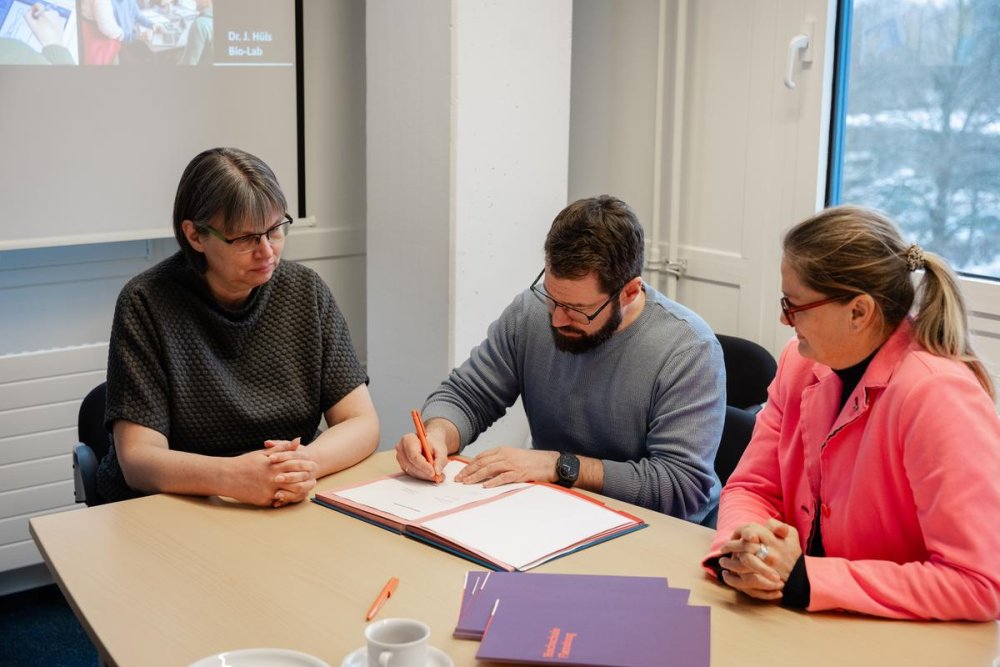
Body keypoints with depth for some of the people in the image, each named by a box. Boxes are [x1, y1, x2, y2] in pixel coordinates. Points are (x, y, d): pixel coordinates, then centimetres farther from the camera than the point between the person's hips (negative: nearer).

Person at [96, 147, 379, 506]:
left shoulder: (306, 291, 1)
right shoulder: (146, 303, -8)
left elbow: (362, 423, -1)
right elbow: (138, 458, -12)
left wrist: (305, 464, -23)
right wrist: (233, 476, -31)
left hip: (293, 506, 2)